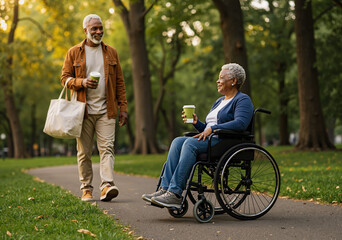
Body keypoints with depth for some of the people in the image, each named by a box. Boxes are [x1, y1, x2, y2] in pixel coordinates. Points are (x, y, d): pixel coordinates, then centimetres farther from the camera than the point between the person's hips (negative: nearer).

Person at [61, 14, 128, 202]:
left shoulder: (111, 52, 12)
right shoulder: (74, 52, 7)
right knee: (84, 152, 4)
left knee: (107, 147, -11)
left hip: (106, 110, 1)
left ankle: (107, 186, -18)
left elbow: (119, 82, 11)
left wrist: (123, 107, 4)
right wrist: (82, 82, -16)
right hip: (83, 110, -1)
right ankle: (86, 189, 12)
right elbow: (65, 77, 5)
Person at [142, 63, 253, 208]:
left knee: (190, 143, -31)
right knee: (178, 141, -17)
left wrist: (212, 129, -21)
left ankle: (175, 194, -36)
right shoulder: (219, 101, 27)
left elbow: (241, 123, -19)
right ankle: (165, 189, -27)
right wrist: (197, 123, 6)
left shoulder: (243, 100, 1)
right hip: (209, 141, 8)